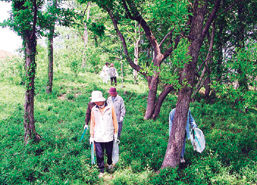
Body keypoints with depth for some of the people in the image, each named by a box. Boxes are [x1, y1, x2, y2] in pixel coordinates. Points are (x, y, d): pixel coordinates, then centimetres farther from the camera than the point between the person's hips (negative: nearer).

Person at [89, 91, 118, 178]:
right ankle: (101, 170, 15)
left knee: (109, 152, 14)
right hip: (98, 137, 0)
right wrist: (91, 136, 7)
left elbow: (114, 121, 4)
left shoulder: (110, 108, -5)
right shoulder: (94, 110, -1)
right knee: (99, 155, 1)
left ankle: (109, 163, 43)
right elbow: (92, 123, 6)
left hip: (109, 136, 0)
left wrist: (115, 132, 6)